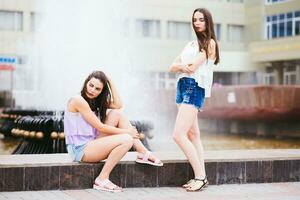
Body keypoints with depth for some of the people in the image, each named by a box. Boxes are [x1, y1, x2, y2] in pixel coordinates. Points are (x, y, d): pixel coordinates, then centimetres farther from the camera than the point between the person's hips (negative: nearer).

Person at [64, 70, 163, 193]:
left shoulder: (94, 101, 15)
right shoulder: (78, 100, -14)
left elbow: (118, 105, 4)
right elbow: (100, 127, -14)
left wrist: (110, 82, 4)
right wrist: (125, 131, -8)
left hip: (91, 144, 9)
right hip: (80, 150, -9)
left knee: (117, 114, 1)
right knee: (127, 139, -22)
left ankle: (143, 154, 0)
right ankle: (102, 179, -17)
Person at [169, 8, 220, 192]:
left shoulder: (210, 43, -2)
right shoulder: (191, 44, 20)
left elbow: (193, 66, -14)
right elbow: (172, 67, 10)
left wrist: (184, 65, 3)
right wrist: (183, 66, -9)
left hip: (195, 88, -9)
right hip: (183, 86, 9)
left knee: (179, 135, -18)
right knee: (193, 135, 6)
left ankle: (200, 176, -14)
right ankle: (201, 177, 8)